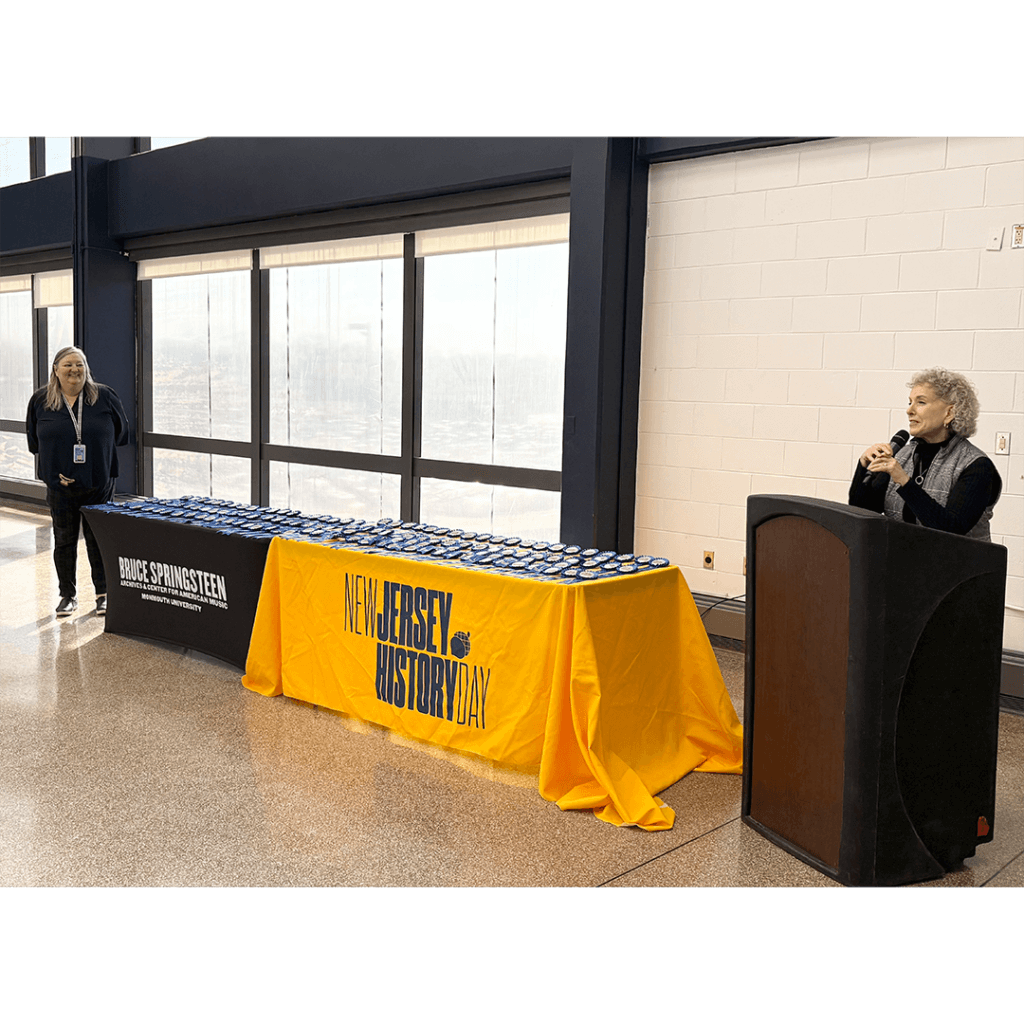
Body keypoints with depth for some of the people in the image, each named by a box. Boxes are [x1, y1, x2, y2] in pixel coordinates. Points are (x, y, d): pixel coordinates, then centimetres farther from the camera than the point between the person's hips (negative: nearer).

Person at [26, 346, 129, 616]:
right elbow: (34, 442, 10)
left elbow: (120, 432, 9)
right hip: (59, 486, 1)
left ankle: (104, 594, 18)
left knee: (99, 540, 6)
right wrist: (55, 470, 4)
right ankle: (68, 595, 22)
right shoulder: (40, 401, 1)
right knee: (64, 541, 10)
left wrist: (92, 452, 5)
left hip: (99, 485, -1)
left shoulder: (104, 396, -2)